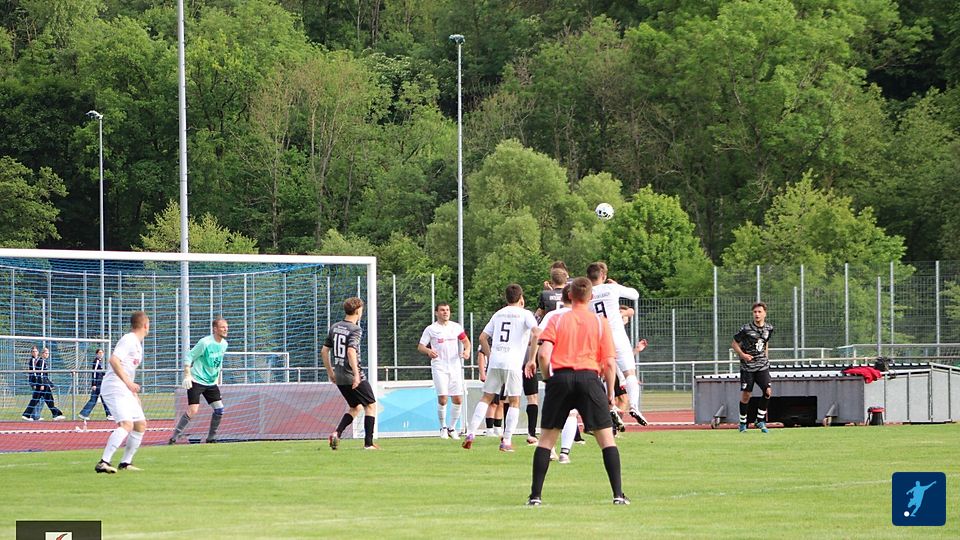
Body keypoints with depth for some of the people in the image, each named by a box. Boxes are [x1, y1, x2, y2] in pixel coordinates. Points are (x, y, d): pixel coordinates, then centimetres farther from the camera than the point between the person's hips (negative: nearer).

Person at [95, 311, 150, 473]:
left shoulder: (137, 343, 21)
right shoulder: (128, 340, -10)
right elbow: (114, 360, -21)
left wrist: (134, 393, 25)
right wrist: (128, 382, -22)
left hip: (126, 390, 11)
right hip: (114, 387, -11)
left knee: (141, 424, 14)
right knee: (127, 424, -24)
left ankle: (125, 462, 21)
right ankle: (103, 462, -31)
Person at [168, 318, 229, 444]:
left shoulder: (224, 344, 6)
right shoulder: (205, 343, -16)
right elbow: (189, 357, -12)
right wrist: (187, 376, -20)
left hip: (211, 382, 7)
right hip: (197, 381, -7)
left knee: (219, 409, -1)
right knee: (192, 410, -16)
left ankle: (211, 438, 12)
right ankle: (174, 436, -7)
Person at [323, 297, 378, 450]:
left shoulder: (334, 327, 9)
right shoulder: (355, 330, -13)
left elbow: (324, 351, 12)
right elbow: (351, 351, -26)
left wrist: (330, 372, 22)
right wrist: (356, 374, -26)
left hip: (339, 377, 7)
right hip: (353, 377, -7)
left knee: (356, 407, 20)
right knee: (371, 405, 7)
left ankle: (337, 433, 0)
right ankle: (368, 443, 2)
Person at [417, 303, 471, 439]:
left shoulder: (456, 327, 10)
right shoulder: (431, 329, 1)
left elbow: (466, 341, 18)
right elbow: (420, 346, 1)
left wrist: (467, 350, -4)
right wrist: (428, 351, -22)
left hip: (455, 366, 3)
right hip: (439, 367, -3)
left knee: (458, 400, -1)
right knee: (442, 397, -14)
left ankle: (451, 428, 15)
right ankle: (443, 427, 3)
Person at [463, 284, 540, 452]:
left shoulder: (498, 314, 18)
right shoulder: (524, 314, 3)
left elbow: (483, 337, 17)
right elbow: (536, 332, -13)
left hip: (495, 362, 4)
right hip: (513, 363, -4)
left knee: (486, 398, 12)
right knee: (514, 402, 6)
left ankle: (470, 434, 1)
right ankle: (506, 441, 1)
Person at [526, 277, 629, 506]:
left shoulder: (557, 320, 7)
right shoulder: (600, 323, 8)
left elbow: (543, 354, -4)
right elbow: (609, 362, 4)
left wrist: (547, 378, 10)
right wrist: (610, 392, 13)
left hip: (560, 377, 0)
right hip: (589, 378, 0)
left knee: (547, 437, 8)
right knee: (606, 436, 6)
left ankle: (535, 495, 3)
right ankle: (618, 494, -2)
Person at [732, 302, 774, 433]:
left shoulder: (769, 328, 4)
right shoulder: (746, 329, -10)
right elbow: (734, 344, 0)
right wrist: (743, 355, -14)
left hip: (762, 366, 3)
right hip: (747, 366, -3)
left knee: (768, 391, -10)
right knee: (746, 395, -1)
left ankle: (760, 420, 5)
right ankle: (743, 423, 15)